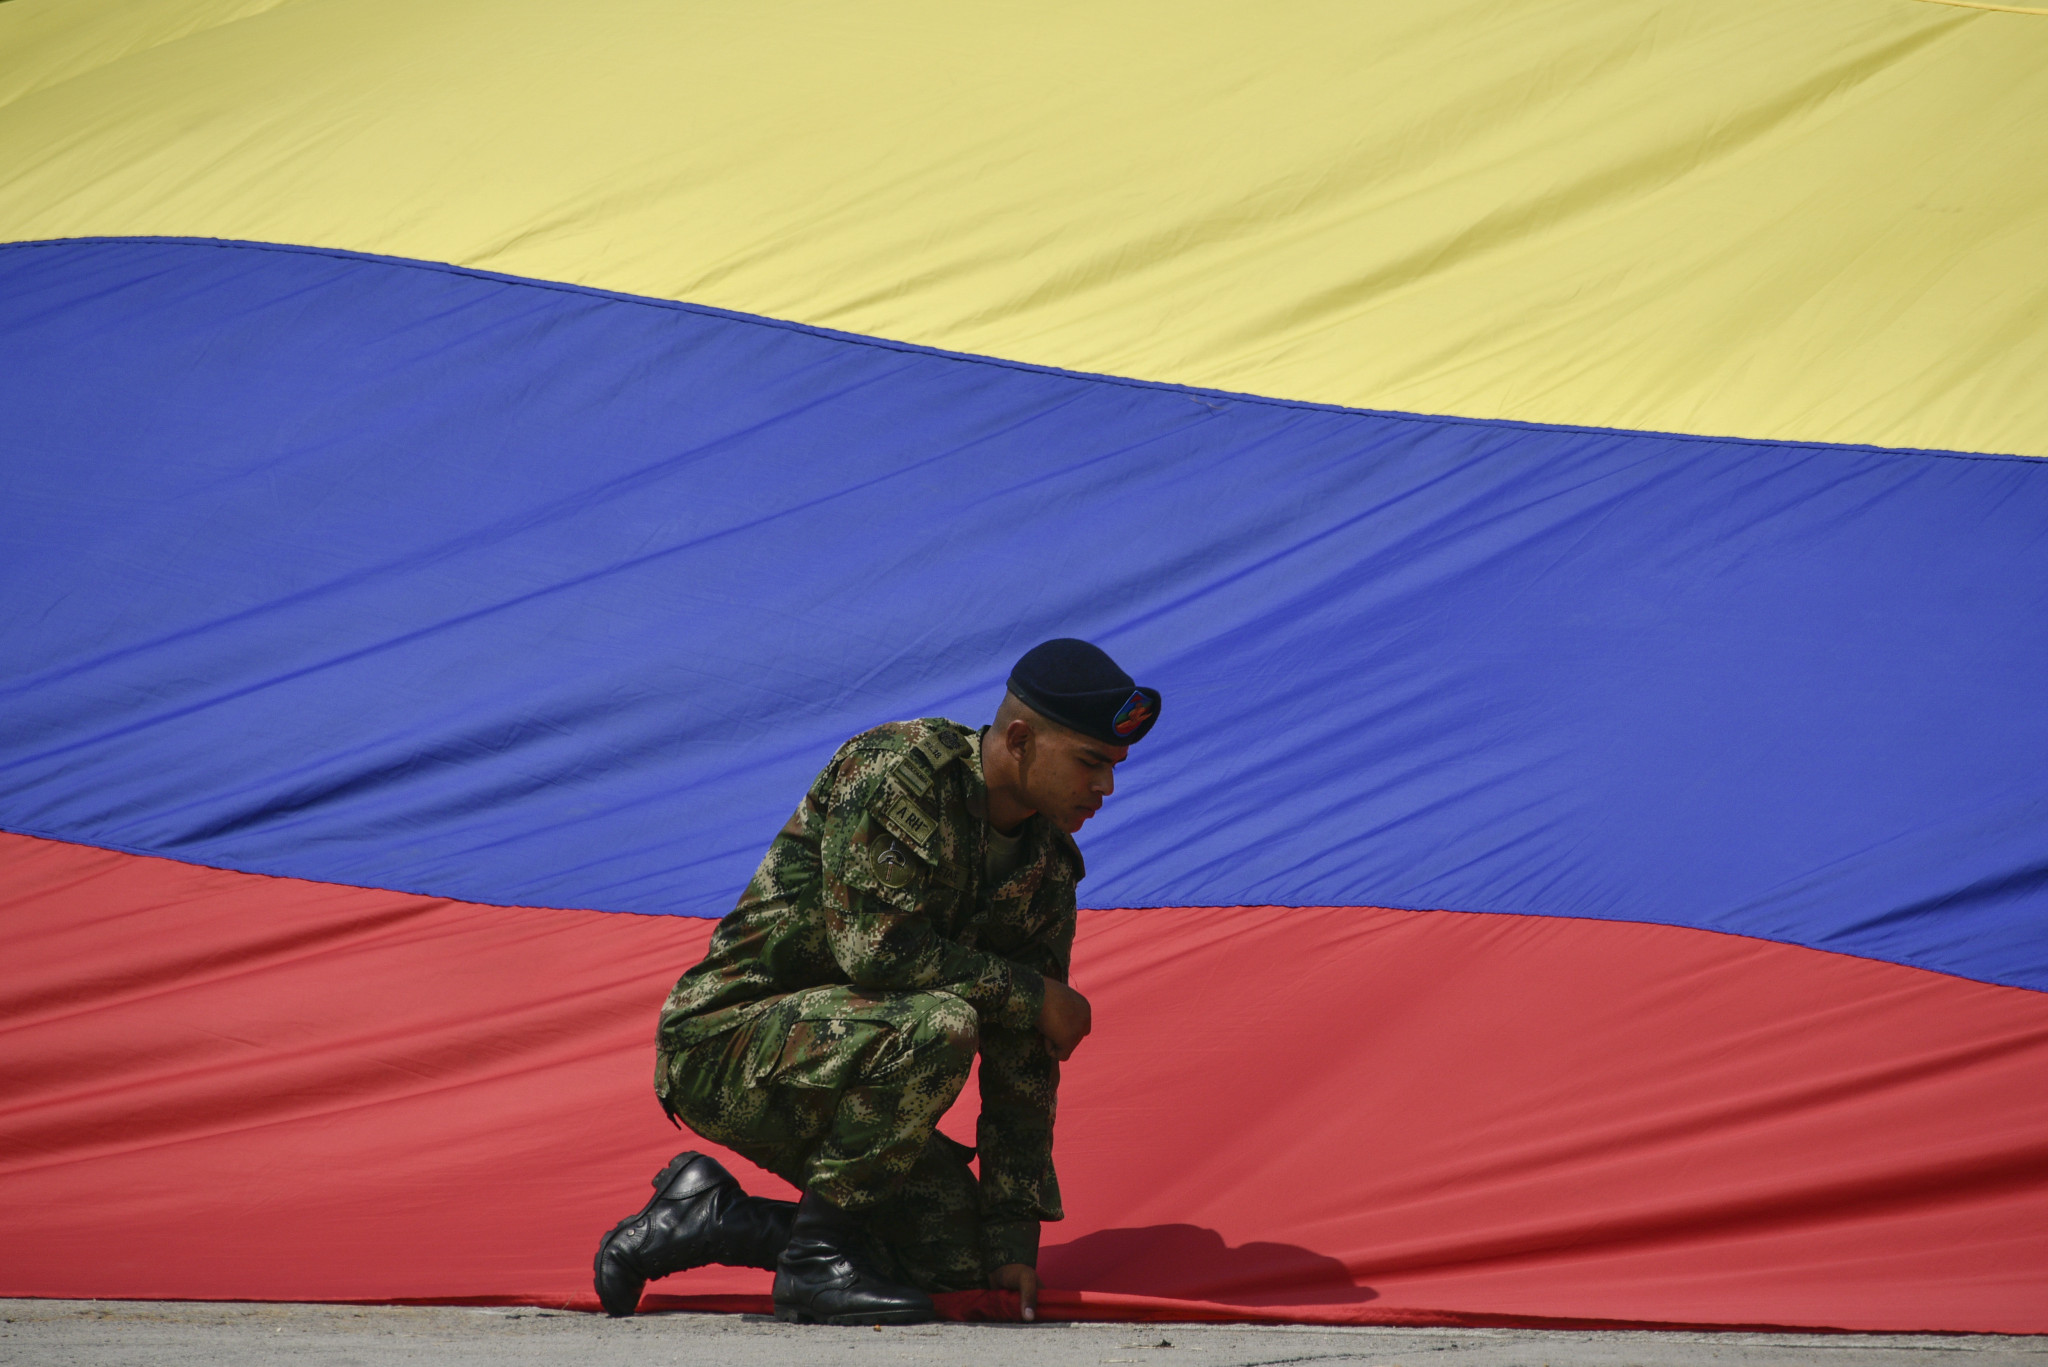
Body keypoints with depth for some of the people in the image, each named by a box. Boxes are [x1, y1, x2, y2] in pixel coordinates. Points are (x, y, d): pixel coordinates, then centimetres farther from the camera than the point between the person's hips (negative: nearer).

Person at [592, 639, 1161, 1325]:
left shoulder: (1049, 869, 3)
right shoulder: (895, 767, -19)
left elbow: (1022, 1063, 4)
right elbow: (875, 944, -28)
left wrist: (1015, 1235, -1)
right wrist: (1032, 995, -17)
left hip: (824, 1071, 8)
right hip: (722, 1043, -8)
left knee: (959, 1255, -1)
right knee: (937, 1026, -32)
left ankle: (705, 1216, 10)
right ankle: (818, 1255, -16)